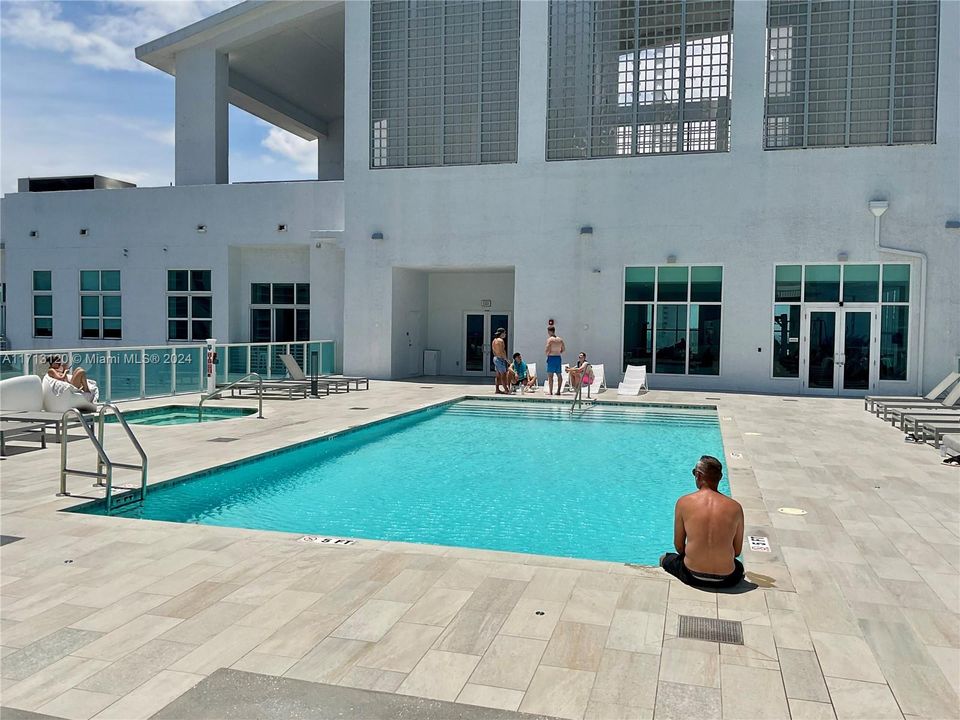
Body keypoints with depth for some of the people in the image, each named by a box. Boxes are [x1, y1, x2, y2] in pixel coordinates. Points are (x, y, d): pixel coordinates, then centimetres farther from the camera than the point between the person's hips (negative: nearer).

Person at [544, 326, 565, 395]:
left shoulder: (549, 339, -10)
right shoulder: (560, 339, 9)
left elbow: (547, 349, -16)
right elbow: (563, 349, 16)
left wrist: (546, 353, 4)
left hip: (551, 357, -6)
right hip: (559, 357, 6)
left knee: (550, 375, -4)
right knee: (559, 375, 10)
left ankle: (550, 391, -8)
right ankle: (558, 391, 11)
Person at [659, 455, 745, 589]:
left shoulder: (683, 503, -7)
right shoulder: (735, 507, -4)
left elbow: (679, 546, 1)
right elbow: (737, 551, 5)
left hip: (692, 577, -1)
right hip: (726, 580, 1)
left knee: (665, 559, 32)